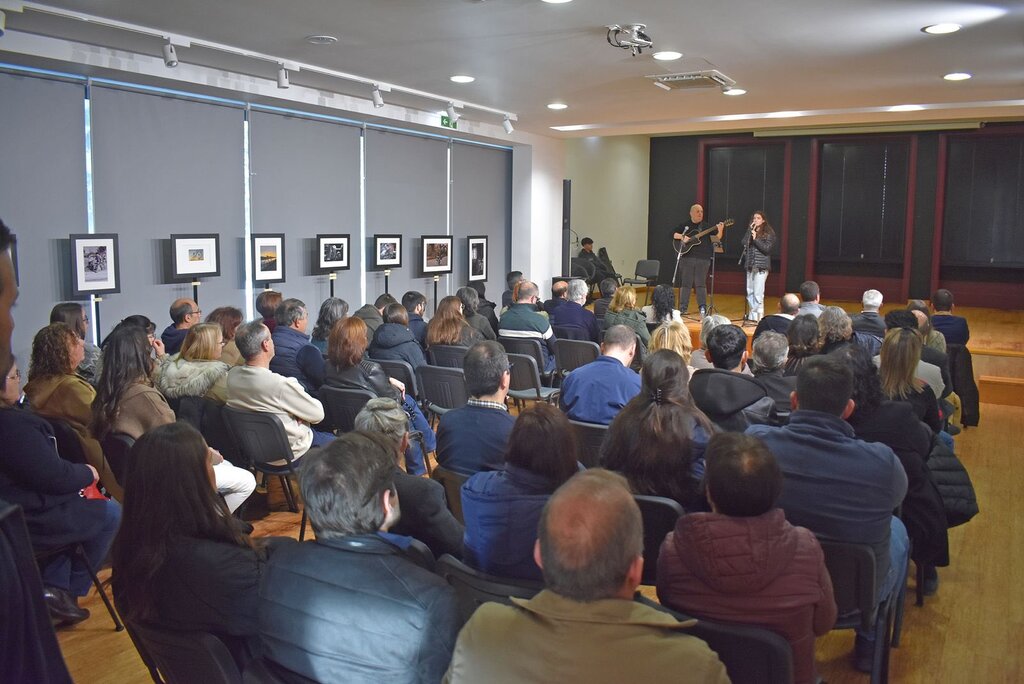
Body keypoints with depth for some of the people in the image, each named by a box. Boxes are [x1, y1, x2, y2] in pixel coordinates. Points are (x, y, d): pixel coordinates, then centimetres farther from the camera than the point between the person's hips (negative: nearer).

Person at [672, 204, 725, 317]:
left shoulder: (707, 226, 9)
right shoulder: (684, 225, 10)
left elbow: (717, 238, 3)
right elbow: (672, 234, 7)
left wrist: (720, 230, -17)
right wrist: (682, 236, -10)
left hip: (703, 259, -1)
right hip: (686, 257, 1)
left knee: (700, 283, -2)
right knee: (685, 283, 3)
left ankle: (703, 309, 0)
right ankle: (682, 308, 8)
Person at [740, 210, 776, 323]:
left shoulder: (768, 233, -1)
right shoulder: (751, 231, 15)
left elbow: (767, 248, -11)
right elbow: (744, 243, 0)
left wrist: (756, 239, -15)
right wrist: (750, 231, -5)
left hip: (761, 266, -6)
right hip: (750, 265, 6)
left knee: (758, 293, -10)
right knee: (749, 292, 8)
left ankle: (758, 316, -7)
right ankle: (751, 314, 15)